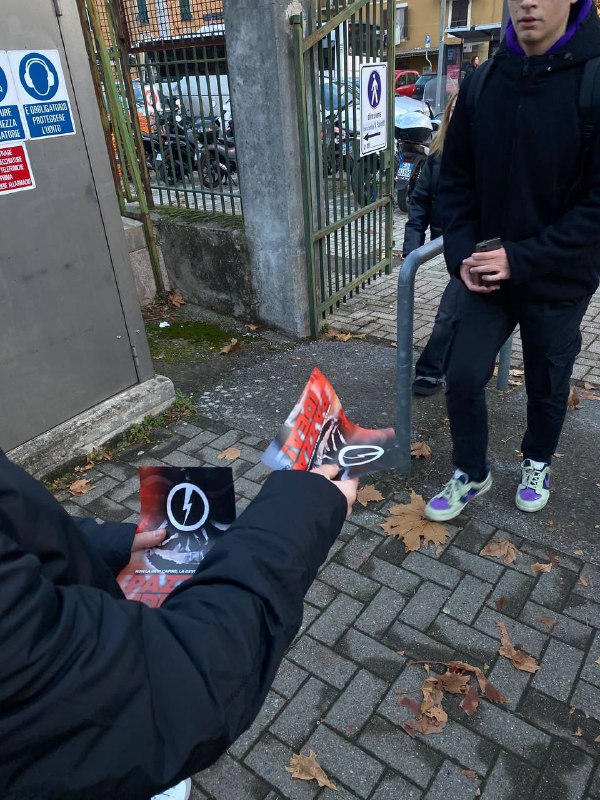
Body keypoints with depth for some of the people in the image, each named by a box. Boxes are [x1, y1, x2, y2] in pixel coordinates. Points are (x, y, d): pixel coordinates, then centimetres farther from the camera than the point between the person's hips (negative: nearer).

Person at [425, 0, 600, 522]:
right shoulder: (482, 83, -1)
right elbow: (457, 179, 5)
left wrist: (522, 258, -21)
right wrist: (462, 254, -8)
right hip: (488, 275, 3)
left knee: (547, 386, 14)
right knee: (463, 377, 0)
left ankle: (538, 463, 43)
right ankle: (471, 474, 24)